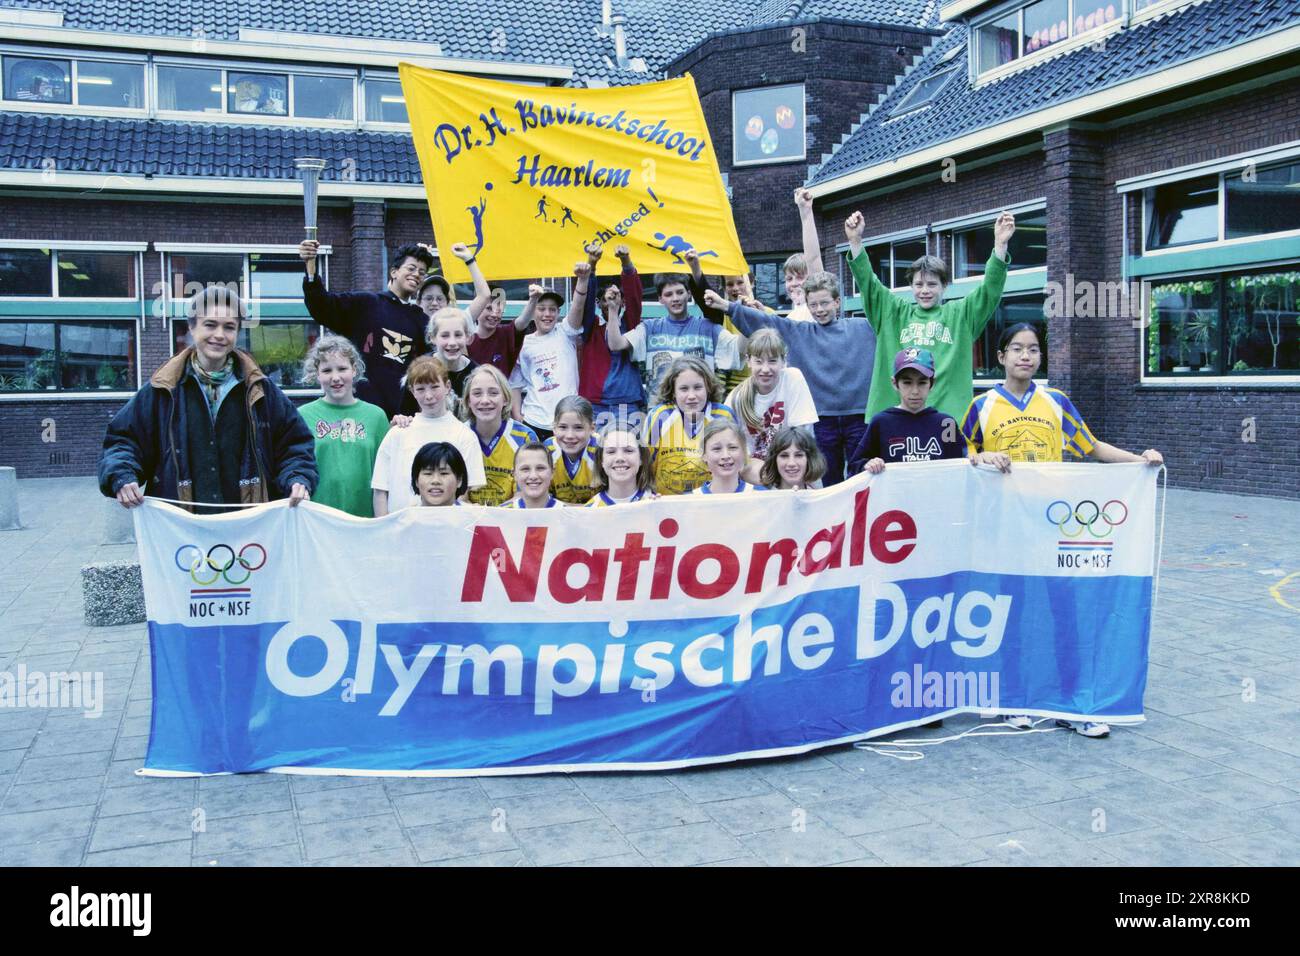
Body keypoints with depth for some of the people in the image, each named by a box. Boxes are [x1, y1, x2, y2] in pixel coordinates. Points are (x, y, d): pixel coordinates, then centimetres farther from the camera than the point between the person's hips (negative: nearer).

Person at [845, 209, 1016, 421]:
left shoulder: (959, 314, 10)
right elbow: (869, 283, 6)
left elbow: (990, 290, -1)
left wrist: (1000, 245, -14)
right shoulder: (895, 312, 14)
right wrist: (855, 241, -7)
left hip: (948, 413, -1)